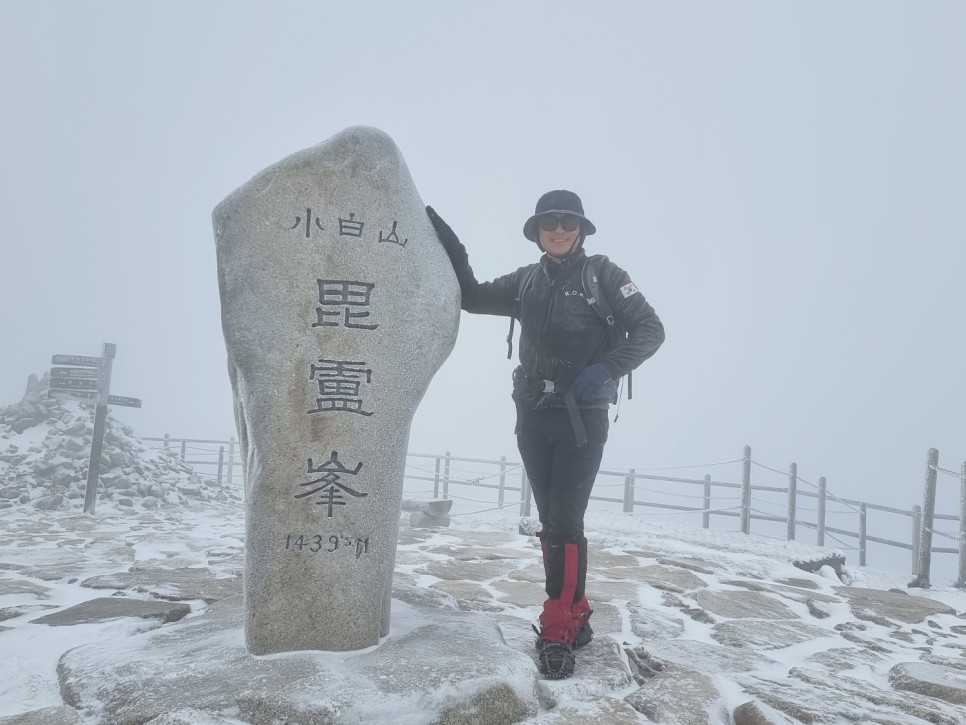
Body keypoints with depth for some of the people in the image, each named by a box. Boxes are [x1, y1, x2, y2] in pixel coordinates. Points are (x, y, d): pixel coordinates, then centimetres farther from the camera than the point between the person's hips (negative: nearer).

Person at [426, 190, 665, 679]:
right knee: (550, 521, 10)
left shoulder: (602, 274, -3)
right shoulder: (526, 282, 10)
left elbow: (649, 330, -6)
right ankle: (575, 615, 23)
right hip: (533, 415, 5)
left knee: (565, 521, -11)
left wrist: (607, 369, -22)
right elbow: (473, 297, 16)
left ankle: (558, 632, -2)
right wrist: (450, 247, 3)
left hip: (582, 417, -4)